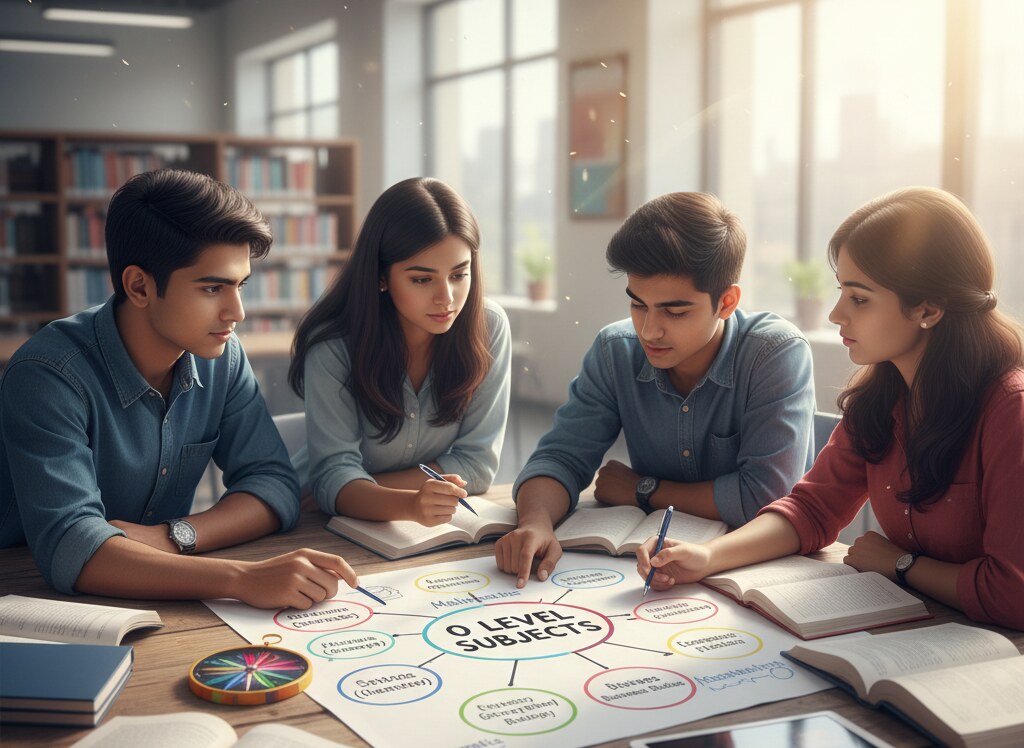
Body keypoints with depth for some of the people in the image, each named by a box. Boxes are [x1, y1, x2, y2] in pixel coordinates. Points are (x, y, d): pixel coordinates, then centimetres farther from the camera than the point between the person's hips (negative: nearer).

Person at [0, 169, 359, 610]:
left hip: (160, 614, 4)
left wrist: (175, 537, -22)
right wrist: (242, 578, -41)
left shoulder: (222, 356, -4)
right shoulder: (48, 376, -21)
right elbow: (68, 549, -31)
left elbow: (275, 483, -3)